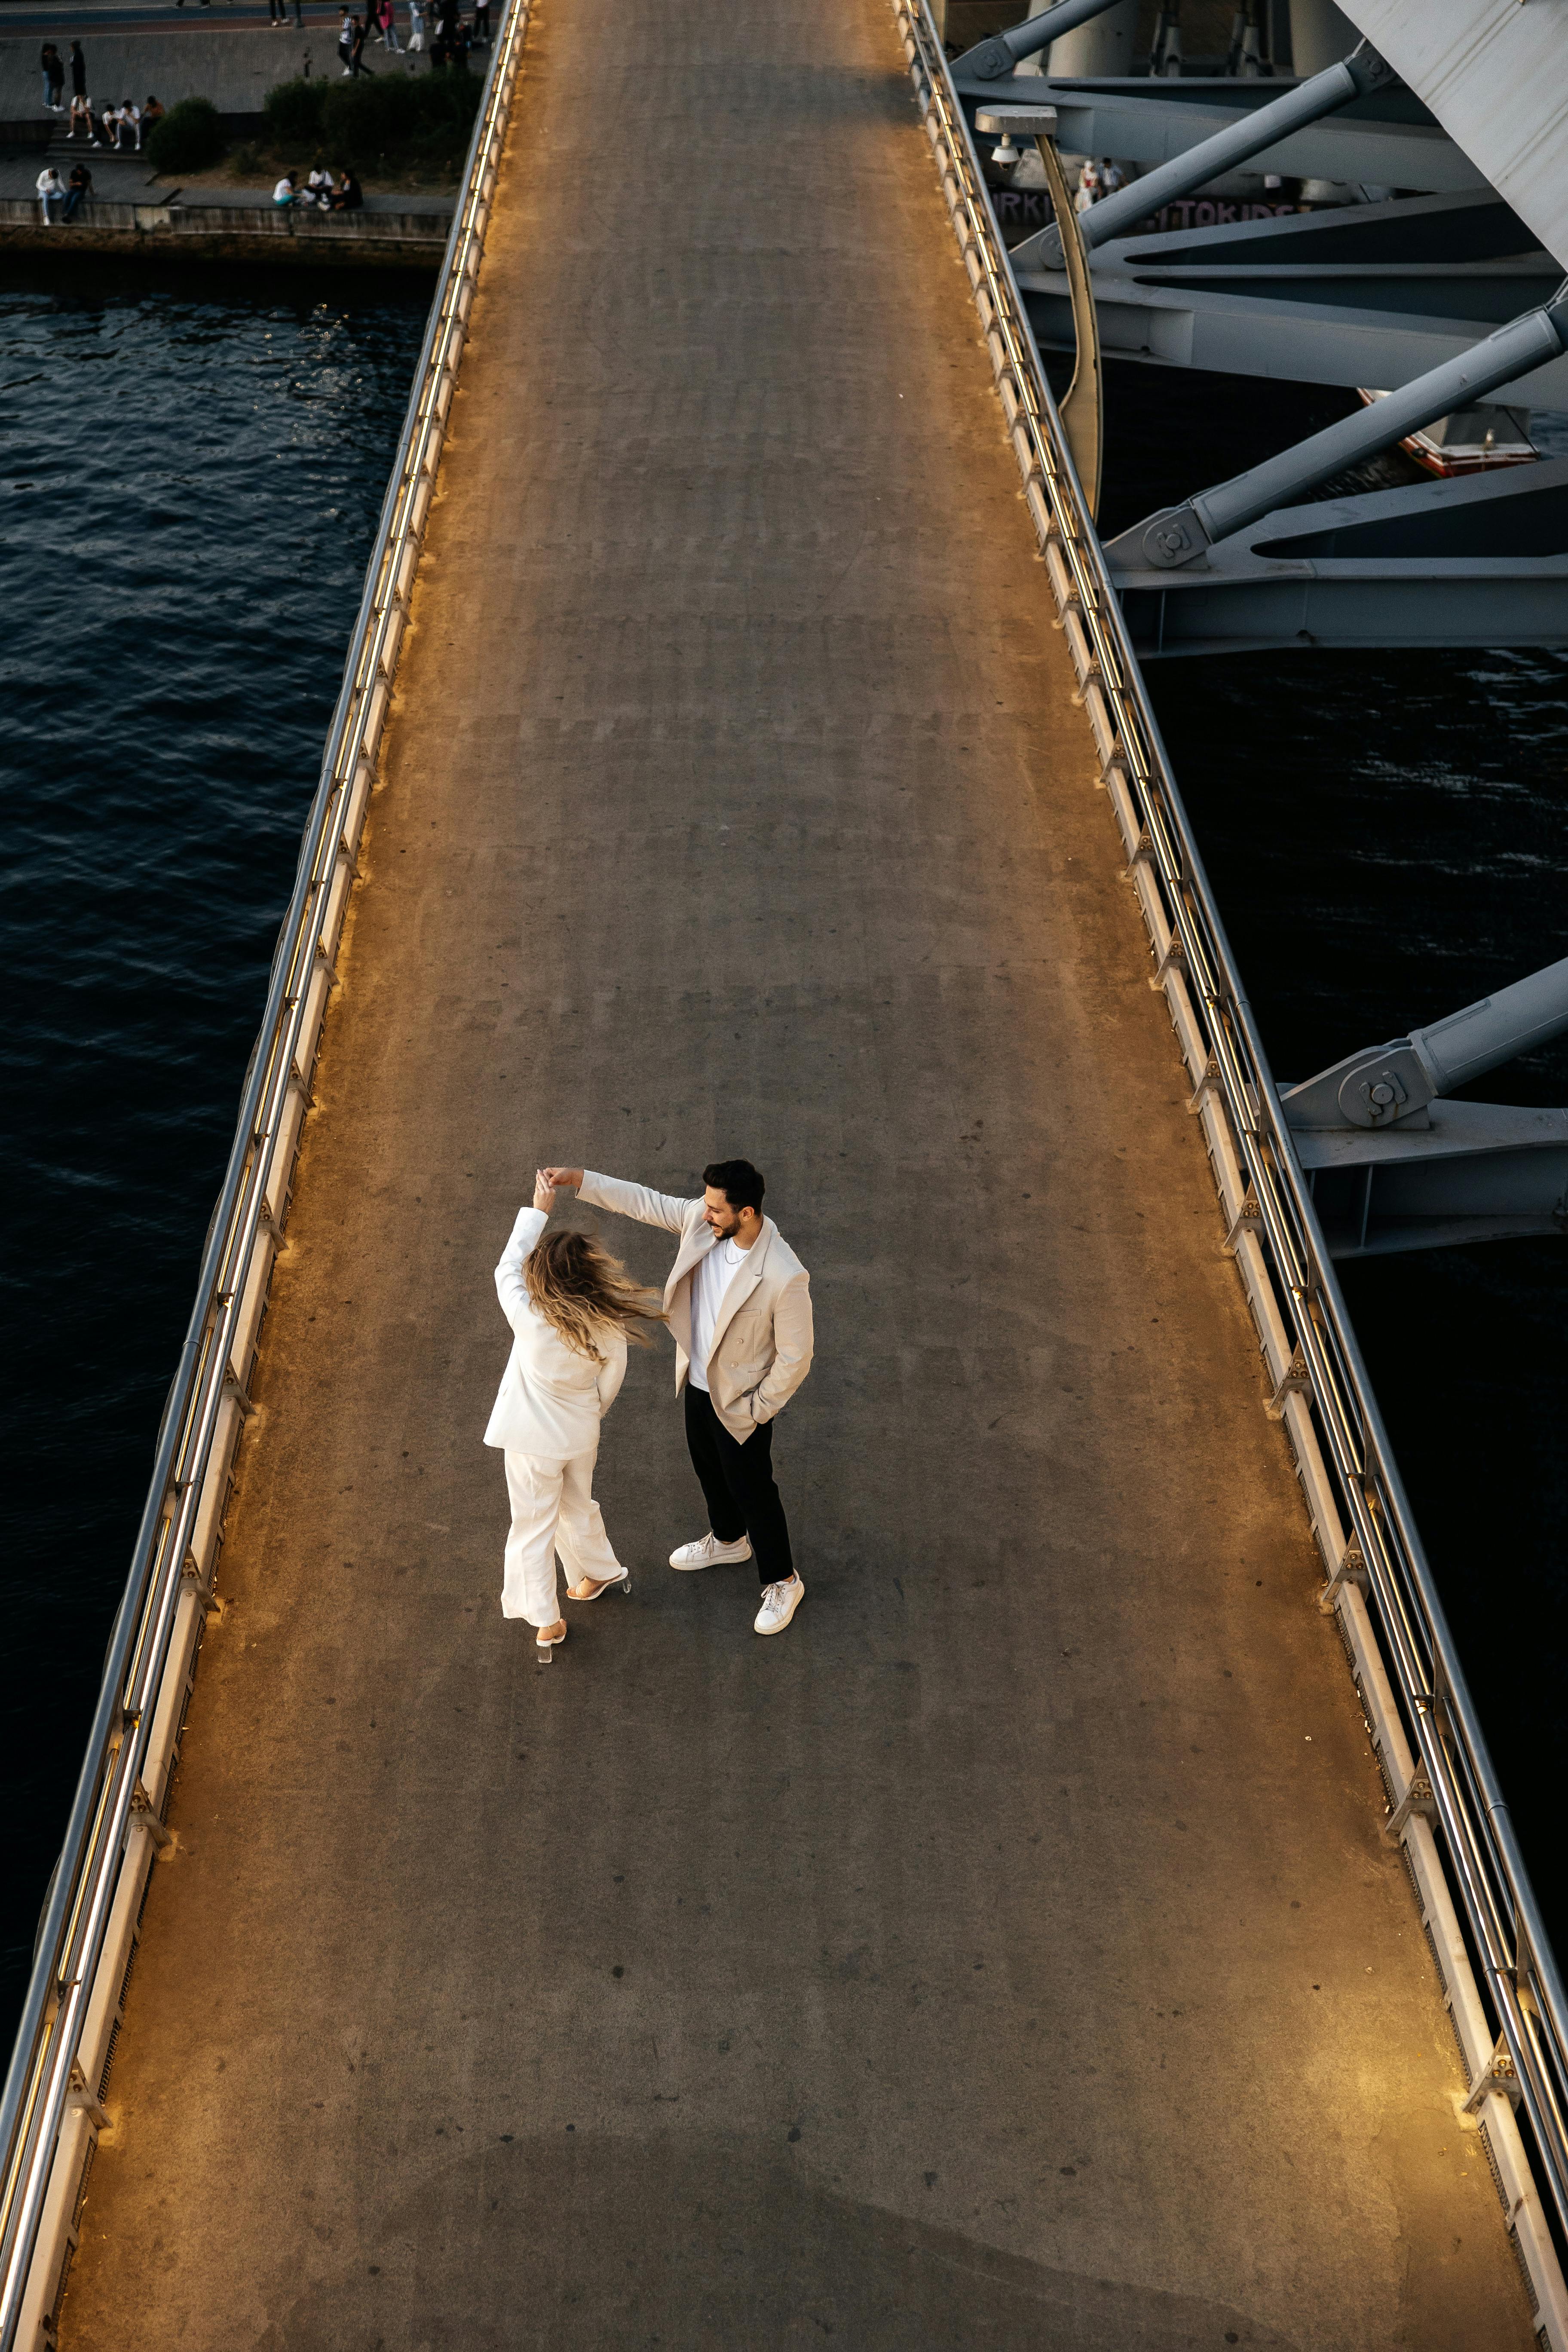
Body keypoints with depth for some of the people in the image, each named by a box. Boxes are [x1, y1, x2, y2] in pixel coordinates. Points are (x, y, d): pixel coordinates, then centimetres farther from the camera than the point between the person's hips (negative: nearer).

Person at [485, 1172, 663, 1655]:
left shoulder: (531, 1321, -31)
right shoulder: (610, 1330, -22)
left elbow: (507, 1269, -13)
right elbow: (609, 1388, -5)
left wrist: (537, 1210, -6)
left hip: (533, 1442, -3)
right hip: (581, 1437, 3)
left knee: (534, 1527, 15)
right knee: (578, 1508, 30)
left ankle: (546, 1620, 25)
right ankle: (602, 1572, 51)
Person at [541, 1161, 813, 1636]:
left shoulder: (785, 1278, -37)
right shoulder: (702, 1221, -19)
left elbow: (795, 1358, -25)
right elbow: (643, 1201, -6)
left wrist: (757, 1411, -15)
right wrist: (579, 1179, -15)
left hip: (740, 1400, -7)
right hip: (699, 1381, 7)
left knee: (751, 1490, 13)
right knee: (709, 1469, 29)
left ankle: (782, 1581, 38)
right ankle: (728, 1539, 58)